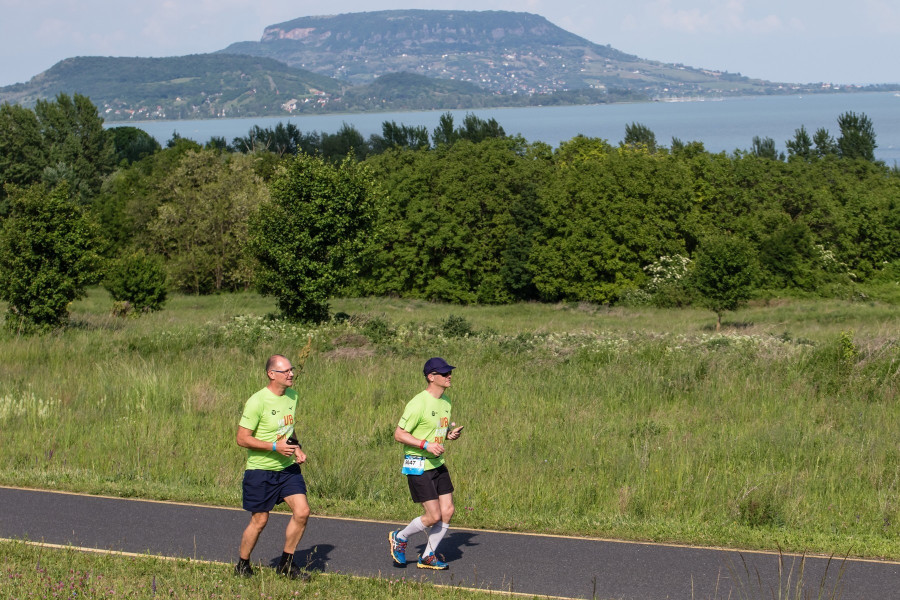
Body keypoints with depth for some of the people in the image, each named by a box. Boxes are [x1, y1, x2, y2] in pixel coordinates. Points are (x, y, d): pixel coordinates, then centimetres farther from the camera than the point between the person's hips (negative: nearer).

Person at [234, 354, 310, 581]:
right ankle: (242, 566, 25)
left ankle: (286, 563, 12)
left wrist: (297, 448, 4)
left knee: (302, 512, -6)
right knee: (259, 520, 3)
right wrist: (275, 447, -22)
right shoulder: (257, 402, -18)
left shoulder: (292, 396, 5)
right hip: (260, 470, -6)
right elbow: (242, 438, -17)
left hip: (287, 468, 6)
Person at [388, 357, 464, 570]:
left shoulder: (445, 401, 10)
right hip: (418, 466, -8)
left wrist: (451, 434, 2)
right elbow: (399, 434, -15)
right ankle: (400, 538, 18)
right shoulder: (418, 403, -17)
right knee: (434, 516, -9)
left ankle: (428, 557, 18)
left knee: (448, 511, 1)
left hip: (438, 464, 8)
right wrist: (426, 445, -23)